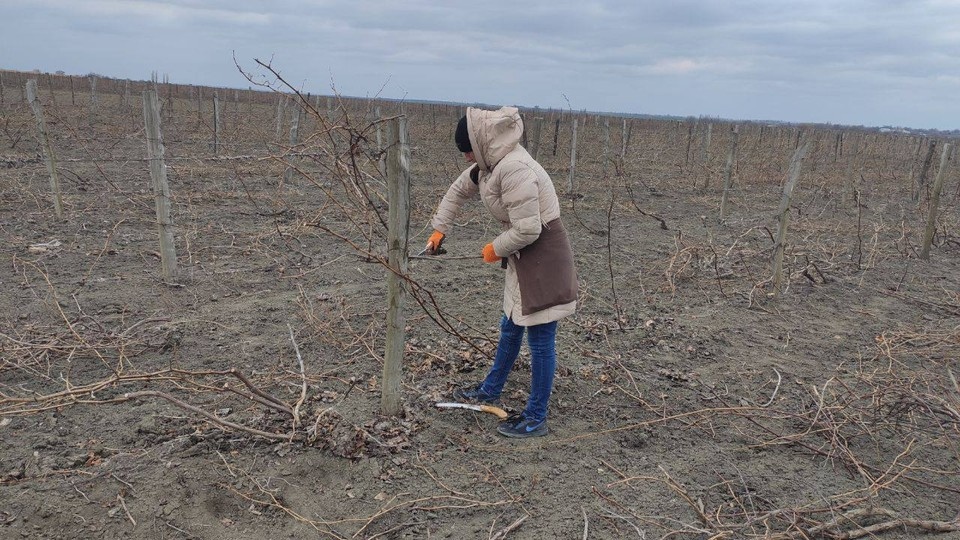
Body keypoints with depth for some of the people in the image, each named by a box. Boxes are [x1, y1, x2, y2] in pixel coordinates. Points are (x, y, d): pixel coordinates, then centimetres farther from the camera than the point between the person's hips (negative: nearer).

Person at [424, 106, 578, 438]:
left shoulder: (514, 169, -26)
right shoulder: (489, 164, 5)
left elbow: (527, 229, -28)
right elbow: (458, 190, 22)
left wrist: (495, 249, -11)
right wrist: (439, 230, 19)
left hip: (543, 257, -10)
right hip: (523, 257, 10)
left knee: (540, 339, 0)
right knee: (510, 327, 23)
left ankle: (536, 419, 12)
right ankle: (491, 390, 42)